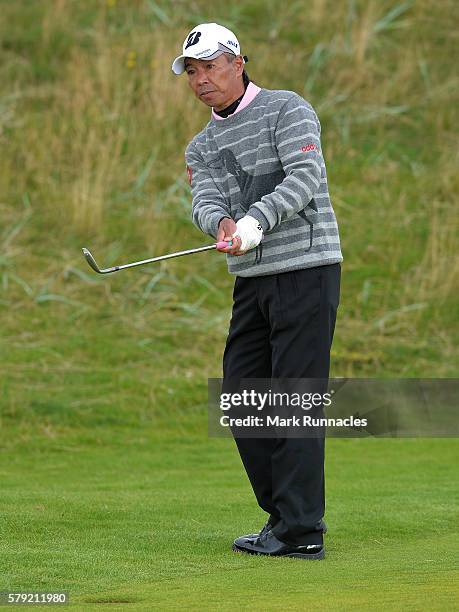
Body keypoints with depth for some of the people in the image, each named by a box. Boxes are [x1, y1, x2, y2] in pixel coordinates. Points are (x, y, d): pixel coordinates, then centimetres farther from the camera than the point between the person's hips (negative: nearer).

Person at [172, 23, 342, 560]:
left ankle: (300, 531, -10)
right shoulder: (202, 147, 16)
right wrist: (224, 224, -26)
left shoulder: (288, 110, -3)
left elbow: (305, 178, -17)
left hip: (306, 268, -7)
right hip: (252, 279, 7)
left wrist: (256, 221, -31)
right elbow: (205, 203, -2)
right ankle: (285, 514, 15)